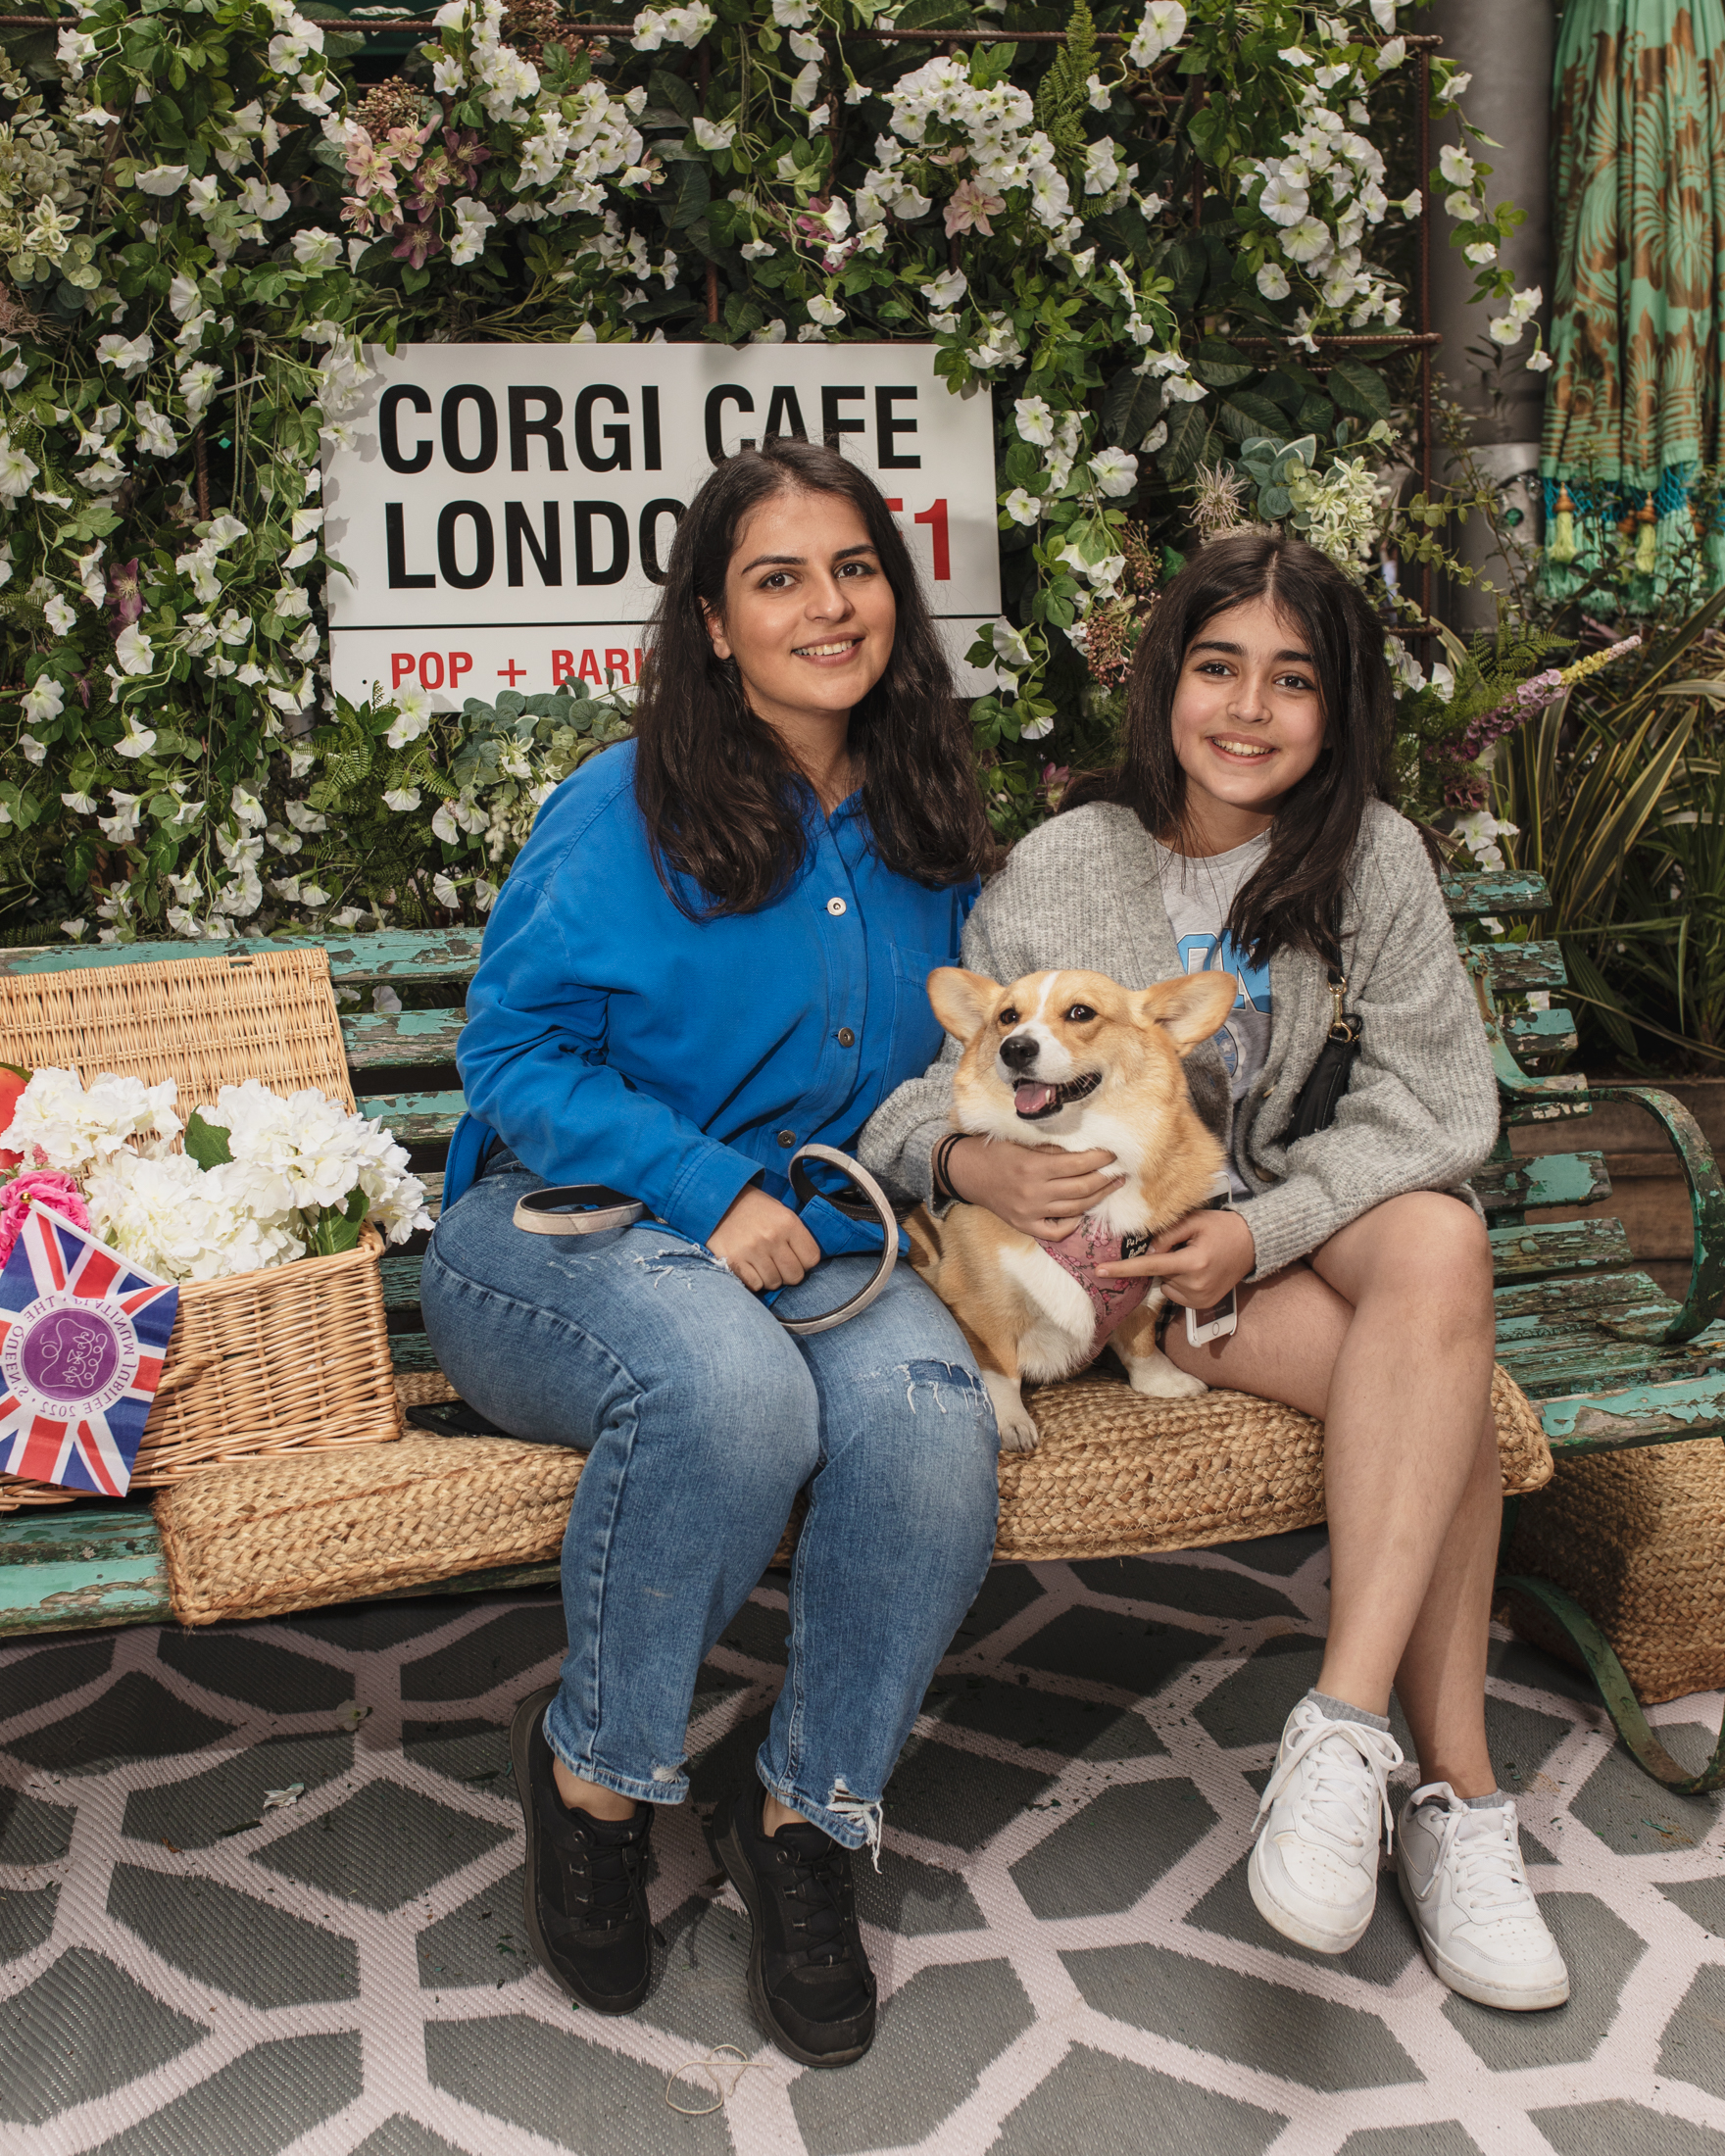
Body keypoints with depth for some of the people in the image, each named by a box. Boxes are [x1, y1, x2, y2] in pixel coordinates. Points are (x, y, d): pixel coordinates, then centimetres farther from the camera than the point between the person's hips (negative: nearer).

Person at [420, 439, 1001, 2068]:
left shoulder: (923, 833, 12)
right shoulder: (624, 813, -4)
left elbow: (935, 1070, 22)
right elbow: (514, 1056, -7)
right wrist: (708, 1190, -19)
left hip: (820, 1244, 4)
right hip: (565, 1224, -4)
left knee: (929, 1415, -30)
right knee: (731, 1384, -37)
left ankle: (809, 1816, -6)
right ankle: (594, 1768, -8)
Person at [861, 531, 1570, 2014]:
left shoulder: (1368, 851, -3)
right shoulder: (1063, 868, -8)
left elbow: (1440, 1101, -6)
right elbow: (915, 1094, -6)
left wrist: (1263, 1232, -20)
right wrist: (979, 1167, -31)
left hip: (1286, 1213, 3)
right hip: (1104, 1248, -3)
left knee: (1443, 1249, -32)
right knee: (1443, 1383, -25)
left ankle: (1347, 1731, -30)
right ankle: (1454, 1791, -15)